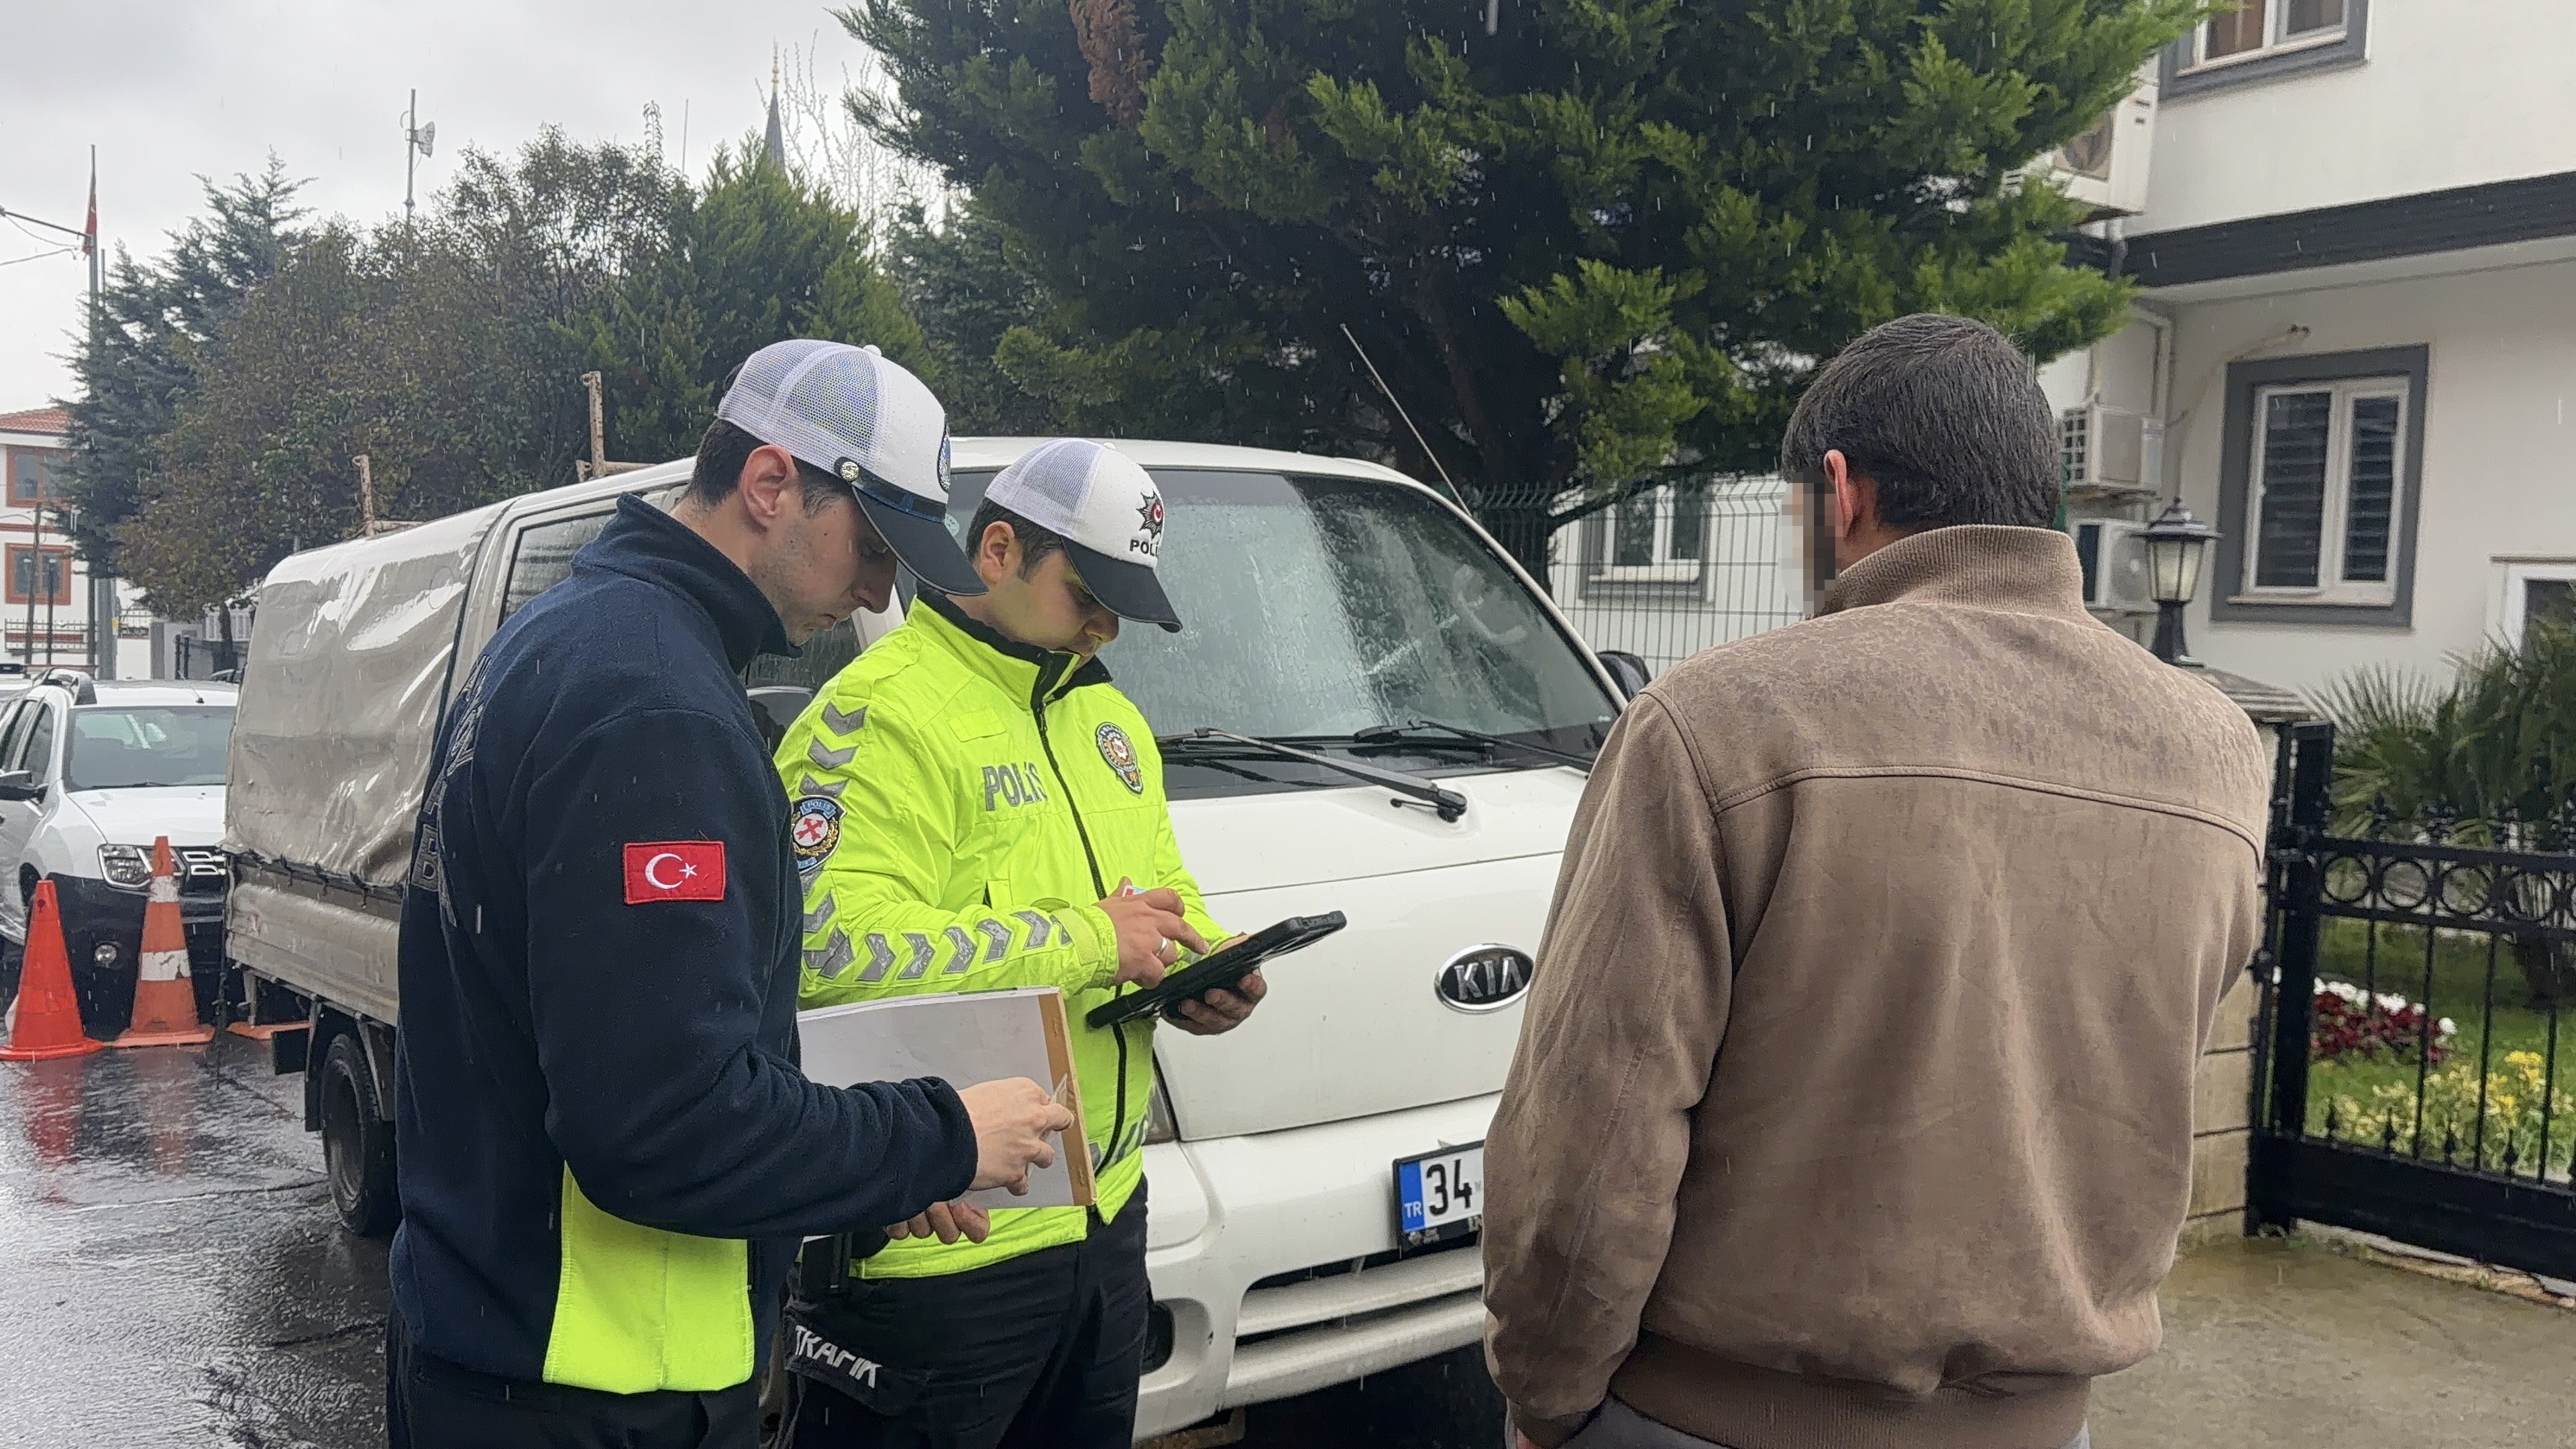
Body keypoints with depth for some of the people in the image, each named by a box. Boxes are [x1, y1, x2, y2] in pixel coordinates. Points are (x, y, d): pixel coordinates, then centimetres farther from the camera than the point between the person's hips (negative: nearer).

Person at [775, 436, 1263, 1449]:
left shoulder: (1106, 713, 13)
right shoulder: (883, 714, -17)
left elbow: (1164, 889, 23)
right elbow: (833, 951, -29)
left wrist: (1204, 967, -1)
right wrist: (1087, 942, -24)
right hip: (940, 1247, -8)